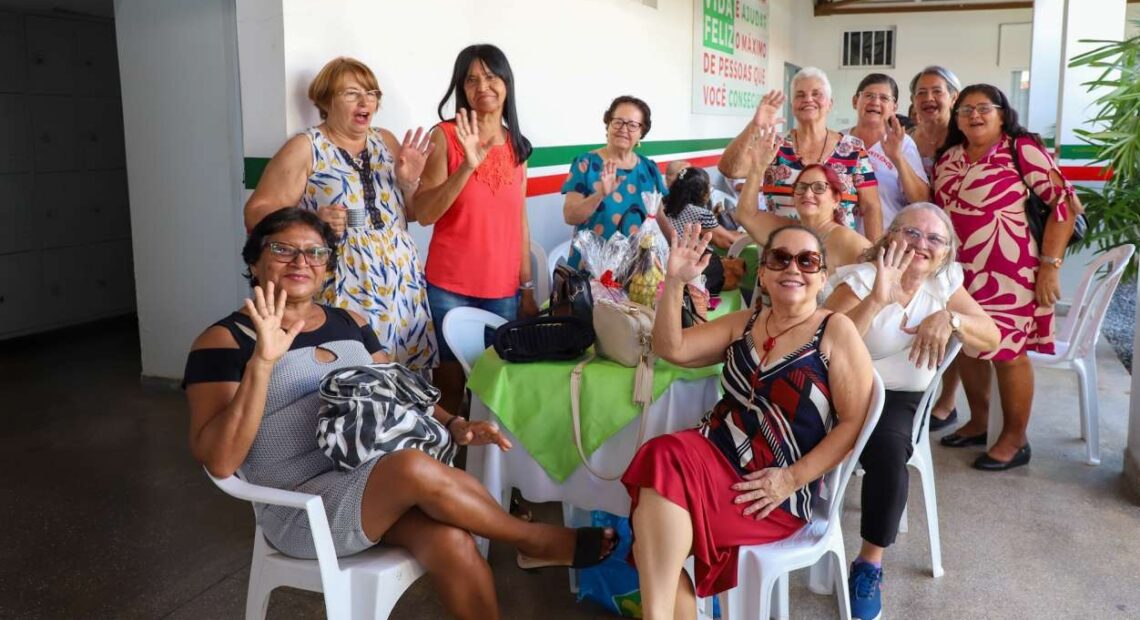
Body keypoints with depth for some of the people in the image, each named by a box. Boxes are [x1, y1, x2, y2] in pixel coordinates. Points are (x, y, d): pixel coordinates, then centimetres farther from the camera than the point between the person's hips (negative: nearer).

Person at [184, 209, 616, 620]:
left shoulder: (349, 322, 14)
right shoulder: (223, 341, -4)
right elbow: (218, 461, -14)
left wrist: (454, 426, -2)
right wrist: (262, 361, -25)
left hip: (381, 479, 5)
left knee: (450, 541, -28)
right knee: (417, 467, -32)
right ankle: (535, 541, -7)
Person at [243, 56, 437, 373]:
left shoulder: (386, 141, 11)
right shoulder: (305, 148, -4)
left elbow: (412, 213, 16)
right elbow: (256, 213, -7)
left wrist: (408, 181, -4)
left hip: (401, 285, 5)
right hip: (342, 292, -4)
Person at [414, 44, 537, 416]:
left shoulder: (517, 145, 8)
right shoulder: (445, 136, -5)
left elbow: (520, 221, 11)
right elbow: (424, 215, -14)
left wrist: (527, 288, 10)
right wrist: (468, 165, -25)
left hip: (505, 289, 4)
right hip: (450, 286, -4)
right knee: (451, 383, 3)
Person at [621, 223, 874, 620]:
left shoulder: (837, 331, 0)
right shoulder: (743, 323, 16)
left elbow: (854, 422, -6)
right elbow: (671, 348, 10)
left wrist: (792, 479, -14)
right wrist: (675, 282, -3)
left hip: (775, 493, -5)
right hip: (714, 454, 5)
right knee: (662, 456, -29)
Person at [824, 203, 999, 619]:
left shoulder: (944, 282, 6)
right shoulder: (862, 278, -9)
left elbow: (991, 338, 4)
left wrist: (949, 319, -16)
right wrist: (877, 300, -31)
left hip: (900, 400, 3)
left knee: (889, 453, -28)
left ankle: (871, 563, -10)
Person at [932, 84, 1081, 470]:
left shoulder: (1021, 149, -9)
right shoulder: (948, 158, 10)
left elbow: (1064, 203, -12)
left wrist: (1050, 265, -15)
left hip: (1006, 273, -6)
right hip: (958, 272, 6)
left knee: (1006, 353, 1)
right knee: (966, 347, 14)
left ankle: (1015, 440, 17)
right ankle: (977, 423, 33)